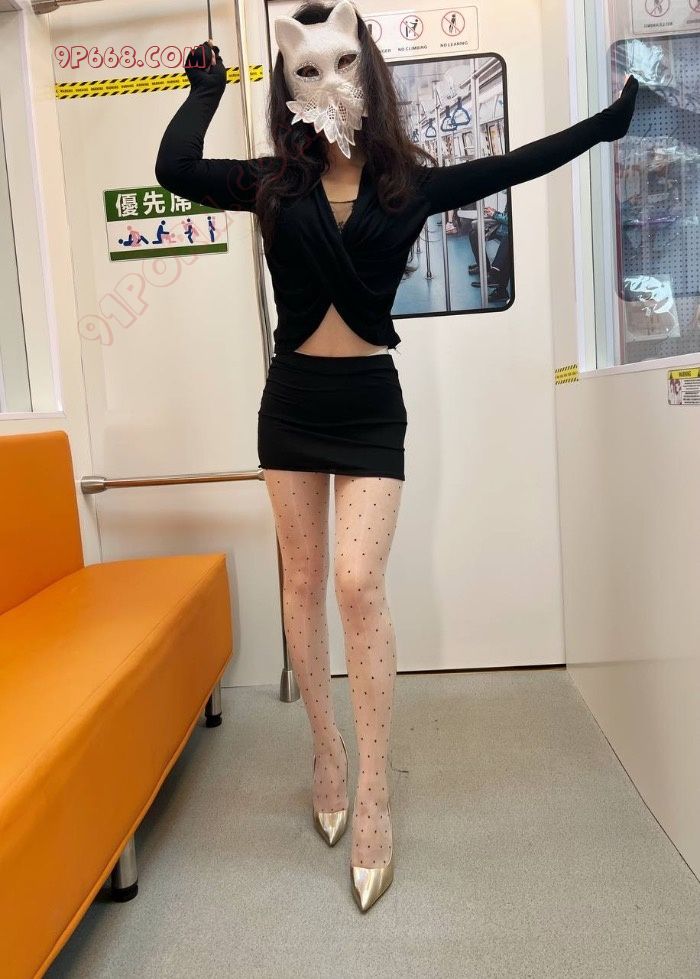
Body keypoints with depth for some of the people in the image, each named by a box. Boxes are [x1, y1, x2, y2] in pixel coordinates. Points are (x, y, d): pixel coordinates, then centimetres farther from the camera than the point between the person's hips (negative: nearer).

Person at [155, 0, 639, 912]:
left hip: (369, 402, -2)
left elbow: (516, 165, 9)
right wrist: (207, 89, 5)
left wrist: (612, 118, 14)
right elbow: (174, 170, -11)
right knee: (305, 580, 8)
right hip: (292, 400, 2)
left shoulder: (409, 182, 3)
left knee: (358, 582, -13)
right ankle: (327, 750, 27)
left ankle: (374, 795, 0)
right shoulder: (272, 183, 2)